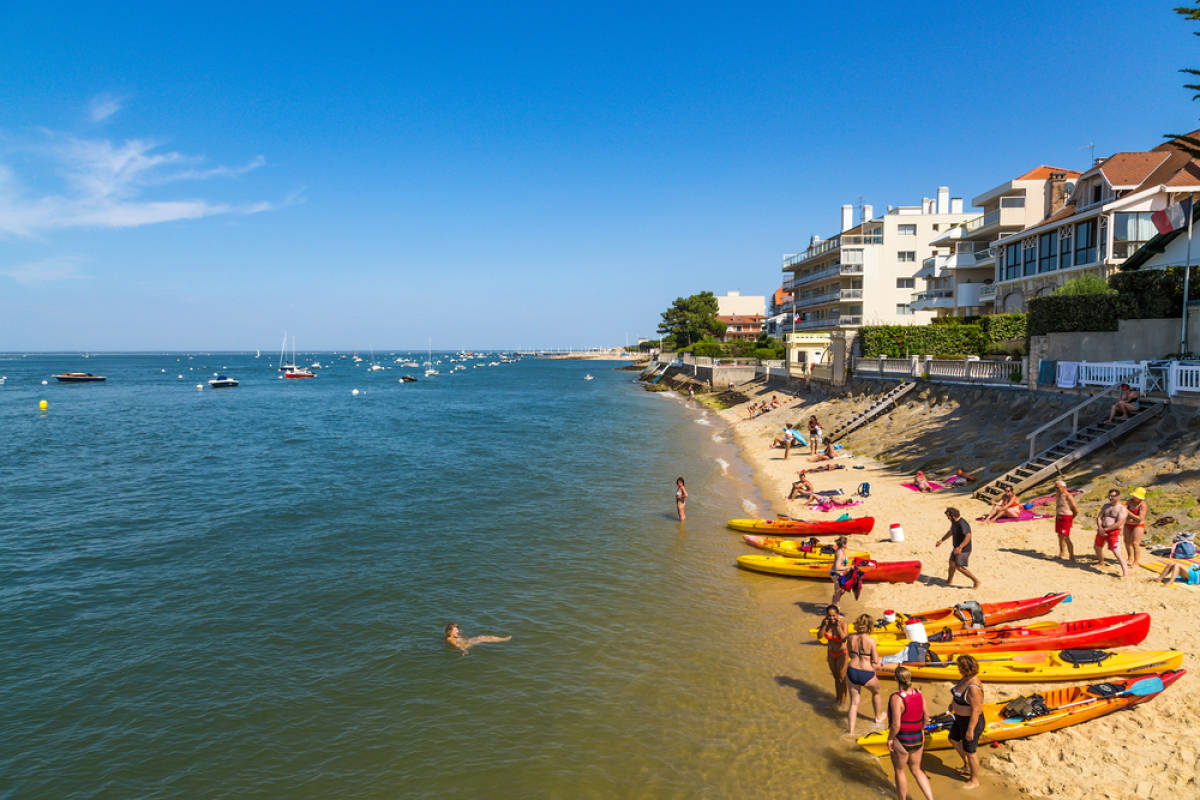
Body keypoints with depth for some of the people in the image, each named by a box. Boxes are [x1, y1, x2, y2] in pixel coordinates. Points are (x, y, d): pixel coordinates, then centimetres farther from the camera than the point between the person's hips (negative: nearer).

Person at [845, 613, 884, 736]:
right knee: (876, 692, 30)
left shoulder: (850, 638, -6)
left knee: (854, 702, 16)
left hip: (851, 672, 3)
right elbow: (876, 662, -13)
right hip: (867, 674, -3)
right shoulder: (870, 640, -19)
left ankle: (851, 730, 13)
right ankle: (878, 717, 50)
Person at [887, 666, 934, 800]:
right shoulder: (919, 695, -6)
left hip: (901, 741, -6)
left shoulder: (896, 698, -25)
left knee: (899, 771, 18)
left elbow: (896, 725, -25)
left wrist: (890, 739, -9)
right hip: (918, 739, 6)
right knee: (916, 770, 25)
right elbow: (926, 717, 5)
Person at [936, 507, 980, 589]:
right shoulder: (954, 522, 4)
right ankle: (949, 582, 34)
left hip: (963, 549, -10)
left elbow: (968, 536, -37)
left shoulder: (962, 524, -27)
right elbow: (951, 532, 22)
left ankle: (976, 581, 5)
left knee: (959, 567, -8)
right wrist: (941, 540, 24)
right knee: (952, 563, 18)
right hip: (957, 548, 10)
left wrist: (960, 547, -44)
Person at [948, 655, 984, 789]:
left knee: (969, 751, 10)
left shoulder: (973, 687, -34)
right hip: (960, 719, 10)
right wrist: (953, 703, 23)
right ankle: (967, 766, 47)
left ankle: (974, 780, 32)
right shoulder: (966, 678, -7)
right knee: (953, 739, 28)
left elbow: (976, 710, -30)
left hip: (971, 722, -10)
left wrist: (970, 729, -25)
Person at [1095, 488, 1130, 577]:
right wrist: (1100, 528, -10)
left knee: (1116, 552, -17)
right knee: (1098, 547, 23)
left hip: (1113, 532, -7)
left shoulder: (1122, 509, -8)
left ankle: (1126, 573, -19)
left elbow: (1119, 523, -17)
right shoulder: (1106, 506, 13)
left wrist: (1106, 529, -19)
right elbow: (1099, 517, 8)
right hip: (1102, 530, 7)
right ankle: (1101, 562, 49)